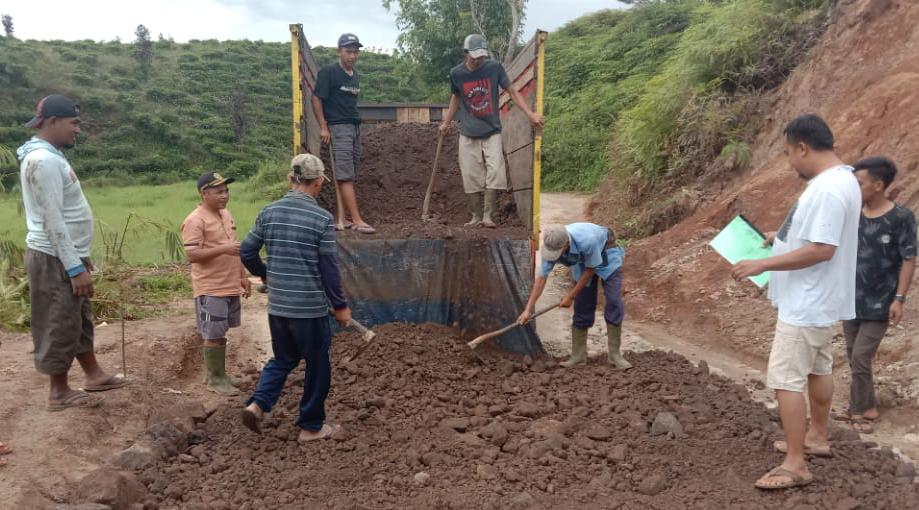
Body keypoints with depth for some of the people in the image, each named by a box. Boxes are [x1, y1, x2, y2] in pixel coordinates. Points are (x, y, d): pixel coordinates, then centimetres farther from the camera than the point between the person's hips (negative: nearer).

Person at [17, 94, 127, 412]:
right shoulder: (44, 160, -20)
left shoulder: (49, 156, 13)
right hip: (55, 259, -10)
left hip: (66, 255, 10)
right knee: (60, 326, 1)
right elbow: (52, 221, -23)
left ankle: (93, 375, 31)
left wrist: (80, 258, 21)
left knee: (80, 320, 18)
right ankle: (60, 393, 14)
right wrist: (75, 268, -23)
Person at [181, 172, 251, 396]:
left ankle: (215, 373, 26)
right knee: (214, 335, -1)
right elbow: (192, 254, -20)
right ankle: (215, 379, 10)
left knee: (219, 334, 15)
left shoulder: (226, 214, 13)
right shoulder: (195, 221, -13)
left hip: (231, 286, 8)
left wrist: (243, 276, 19)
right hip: (210, 289, -8)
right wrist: (223, 249, -27)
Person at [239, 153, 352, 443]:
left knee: (283, 359, 24)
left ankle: (257, 403, 5)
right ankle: (311, 426, 23)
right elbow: (329, 268, -11)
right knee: (317, 365, 12)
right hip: (310, 308, -5)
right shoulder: (322, 218, -13)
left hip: (276, 305, 5)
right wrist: (340, 306, -1)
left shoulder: (268, 213, 1)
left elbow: (246, 252, 6)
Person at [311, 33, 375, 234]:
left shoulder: (356, 76, 16)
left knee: (349, 176, 8)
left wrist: (356, 121, 16)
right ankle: (357, 220, -16)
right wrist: (323, 127, -13)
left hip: (355, 127, 8)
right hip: (338, 127, -8)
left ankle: (342, 217, 15)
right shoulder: (328, 72, -6)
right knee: (346, 176, -11)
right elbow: (316, 98, -8)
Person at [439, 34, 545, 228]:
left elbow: (512, 91, -2)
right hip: (468, 134, 1)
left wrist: (530, 114, -11)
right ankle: (476, 216, 11)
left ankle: (488, 216, -7)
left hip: (492, 132, -1)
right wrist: (446, 123, 20)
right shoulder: (456, 73, -2)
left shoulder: (495, 68, -6)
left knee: (495, 172, -13)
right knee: (471, 176, 0)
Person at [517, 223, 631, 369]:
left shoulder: (586, 240, -43)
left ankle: (614, 354, -7)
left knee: (614, 303, -14)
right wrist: (528, 309, -21)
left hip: (606, 252, -4)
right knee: (581, 307, 0)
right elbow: (541, 277, -19)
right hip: (582, 261, 4)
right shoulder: (551, 245, -28)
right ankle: (578, 354, 9)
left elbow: (590, 269, -25)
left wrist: (570, 296, -18)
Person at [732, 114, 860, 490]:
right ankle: (816, 437, 38)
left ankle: (795, 465, -1)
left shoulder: (827, 189, -25)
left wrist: (763, 265, -25)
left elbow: (822, 249, -29)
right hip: (818, 300, 11)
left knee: (785, 379, -7)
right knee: (817, 370, 22)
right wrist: (786, 235, 14)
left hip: (807, 304, -11)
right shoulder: (837, 179, 9)